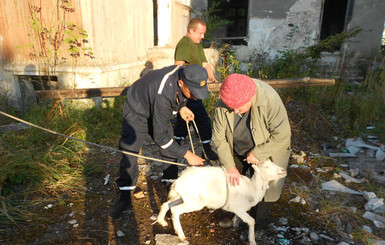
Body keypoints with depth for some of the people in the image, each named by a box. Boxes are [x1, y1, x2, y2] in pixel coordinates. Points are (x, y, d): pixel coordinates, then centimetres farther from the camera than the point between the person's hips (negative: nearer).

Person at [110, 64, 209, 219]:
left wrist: (181, 106, -12)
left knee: (170, 150, 4)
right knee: (129, 153, -7)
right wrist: (187, 155, -33)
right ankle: (125, 198, 9)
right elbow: (160, 136, -37)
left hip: (158, 111, 7)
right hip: (137, 112, -6)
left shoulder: (185, 73, -23)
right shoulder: (163, 95, -45)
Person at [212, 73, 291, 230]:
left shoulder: (269, 100, -36)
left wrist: (257, 153, -26)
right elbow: (219, 138, -16)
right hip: (237, 153, 4)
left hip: (266, 151, -3)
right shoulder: (223, 105, -24)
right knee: (233, 183, 15)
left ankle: (259, 226, 35)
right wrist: (230, 166, -15)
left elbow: (282, 135, -29)